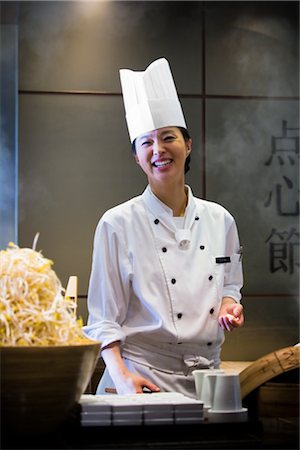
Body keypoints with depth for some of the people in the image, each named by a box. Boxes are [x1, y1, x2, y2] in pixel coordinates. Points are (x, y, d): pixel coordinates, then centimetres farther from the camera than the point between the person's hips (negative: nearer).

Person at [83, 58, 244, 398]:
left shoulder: (219, 220, 6)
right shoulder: (118, 224, -6)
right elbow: (104, 317, -6)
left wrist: (229, 305, -2)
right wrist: (121, 376, -19)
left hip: (206, 379, 4)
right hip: (141, 377, -4)